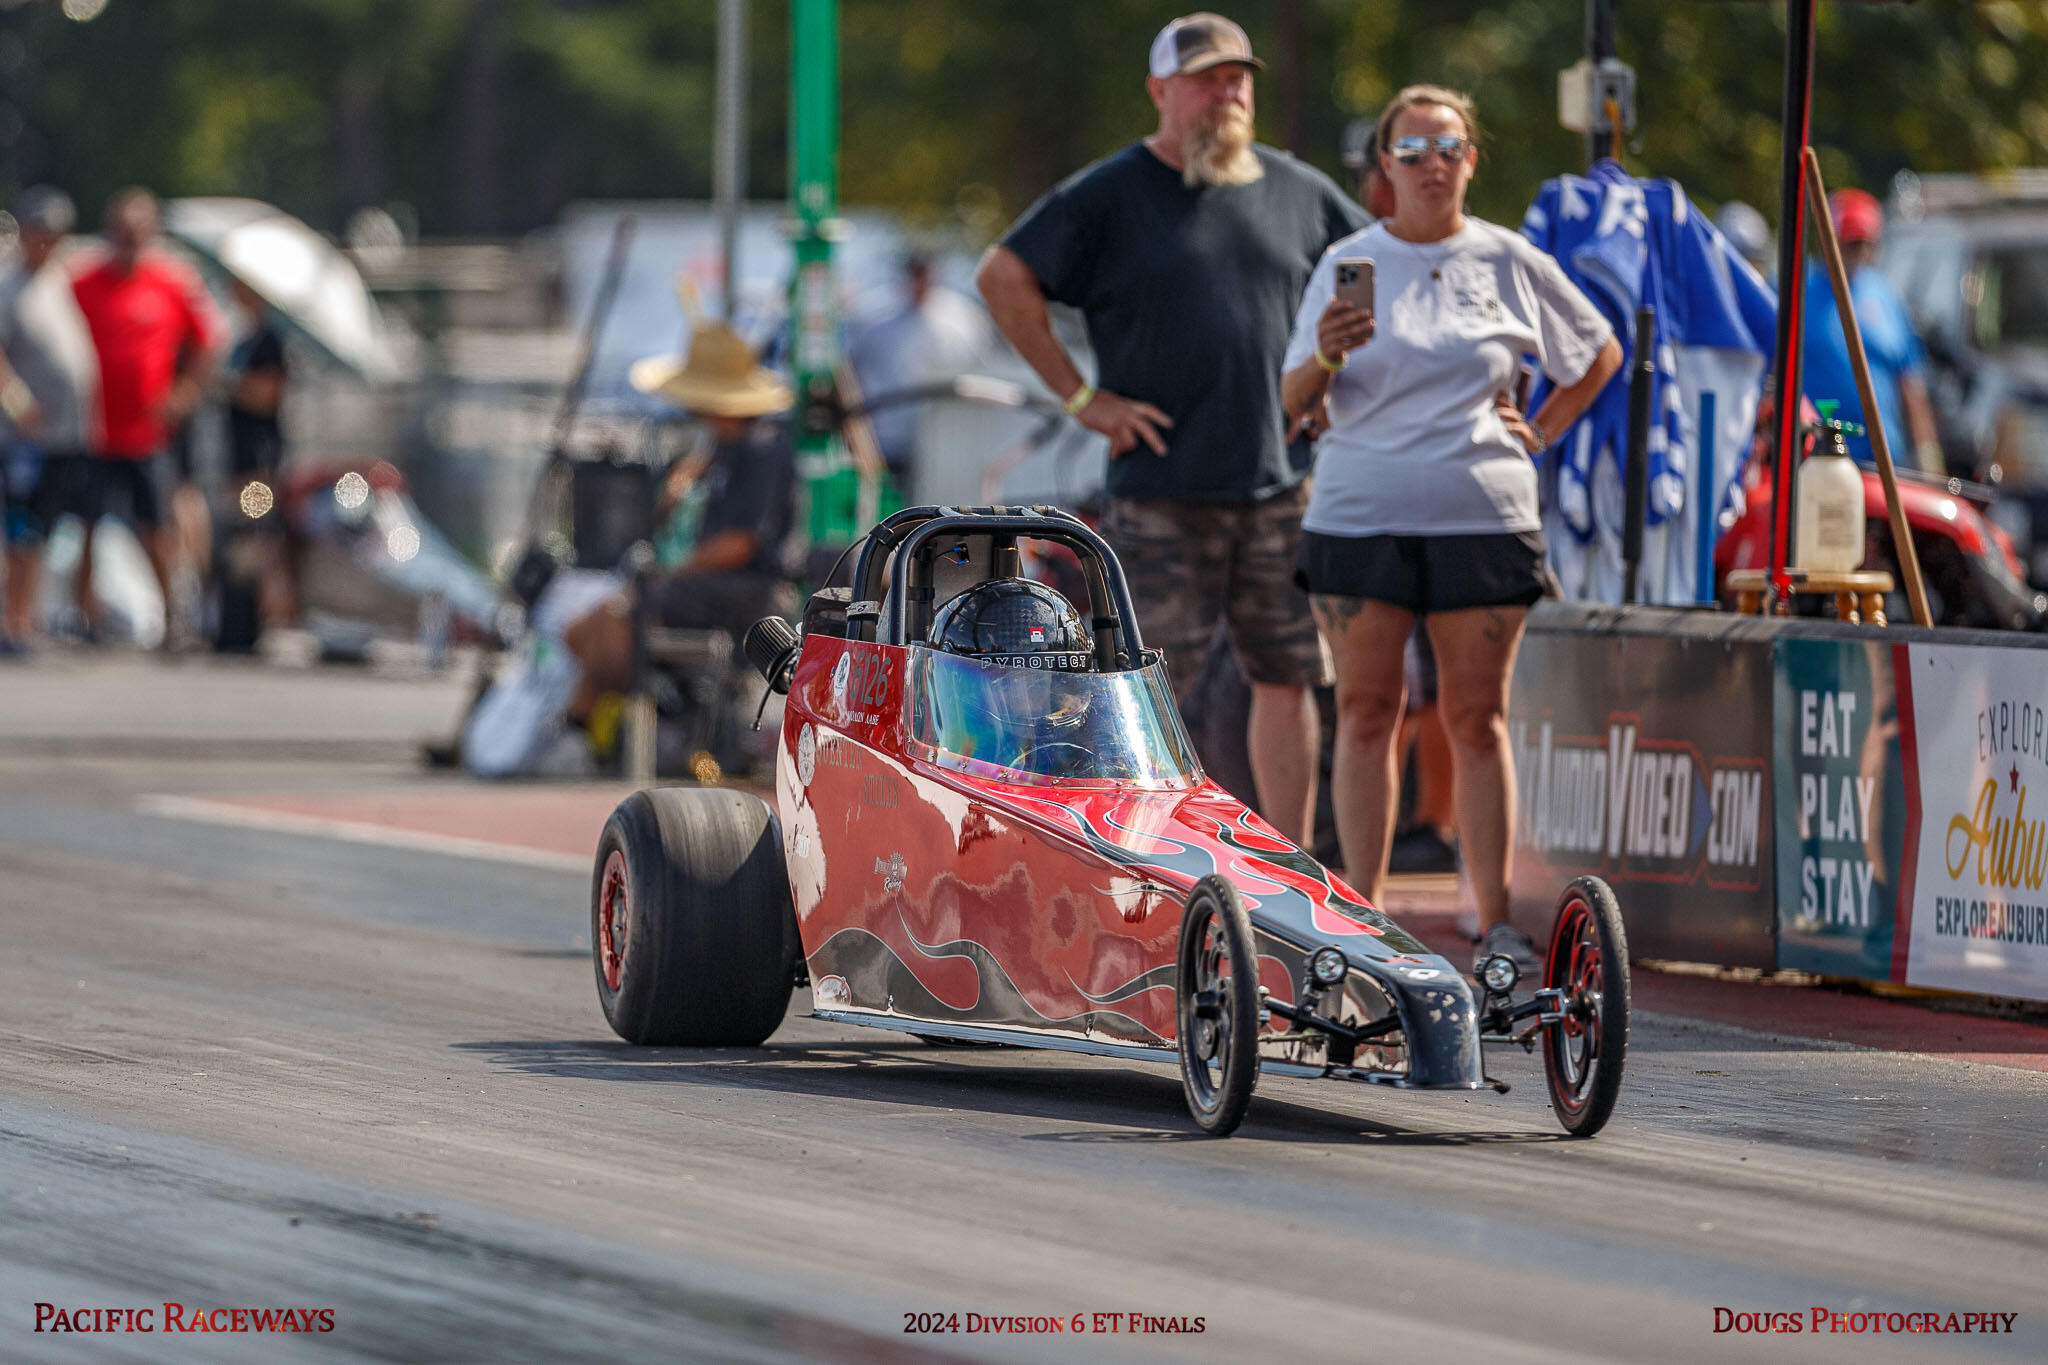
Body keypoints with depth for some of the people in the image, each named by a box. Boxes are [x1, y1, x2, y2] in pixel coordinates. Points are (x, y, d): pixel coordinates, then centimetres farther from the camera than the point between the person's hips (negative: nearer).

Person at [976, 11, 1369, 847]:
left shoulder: (1295, 192, 11)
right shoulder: (1110, 195, -2)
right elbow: (1003, 277, -5)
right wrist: (1080, 397, -8)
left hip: (1283, 486, 4)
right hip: (1161, 490, -4)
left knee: (1286, 678, 6)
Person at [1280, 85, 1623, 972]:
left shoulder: (1509, 263, 8)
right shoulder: (1348, 264, 7)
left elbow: (1600, 353, 21)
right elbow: (1293, 400, 2)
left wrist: (1540, 432, 9)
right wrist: (1325, 358, -19)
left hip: (1482, 518, 0)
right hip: (1360, 517, 0)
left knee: (1478, 716, 0)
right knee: (1366, 712, 0)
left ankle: (1496, 923, 2)